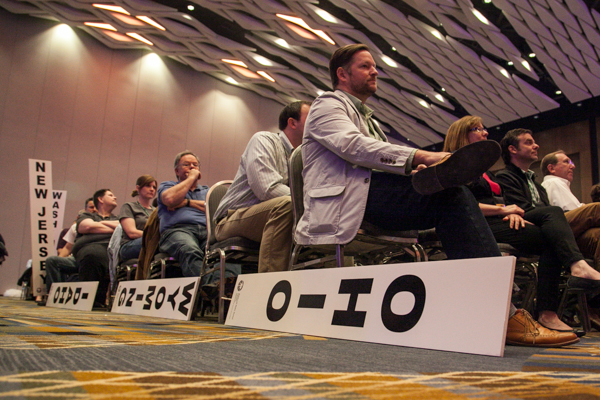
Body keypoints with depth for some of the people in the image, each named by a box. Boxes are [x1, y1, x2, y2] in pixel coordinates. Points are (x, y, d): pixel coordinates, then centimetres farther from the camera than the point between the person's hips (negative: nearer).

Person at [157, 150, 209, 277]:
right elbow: (170, 199, 2)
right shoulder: (167, 186, 30)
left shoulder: (207, 191, 37)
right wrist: (191, 178, 16)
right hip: (177, 230, -2)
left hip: (207, 231, 2)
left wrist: (188, 202, 9)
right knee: (190, 251, -42)